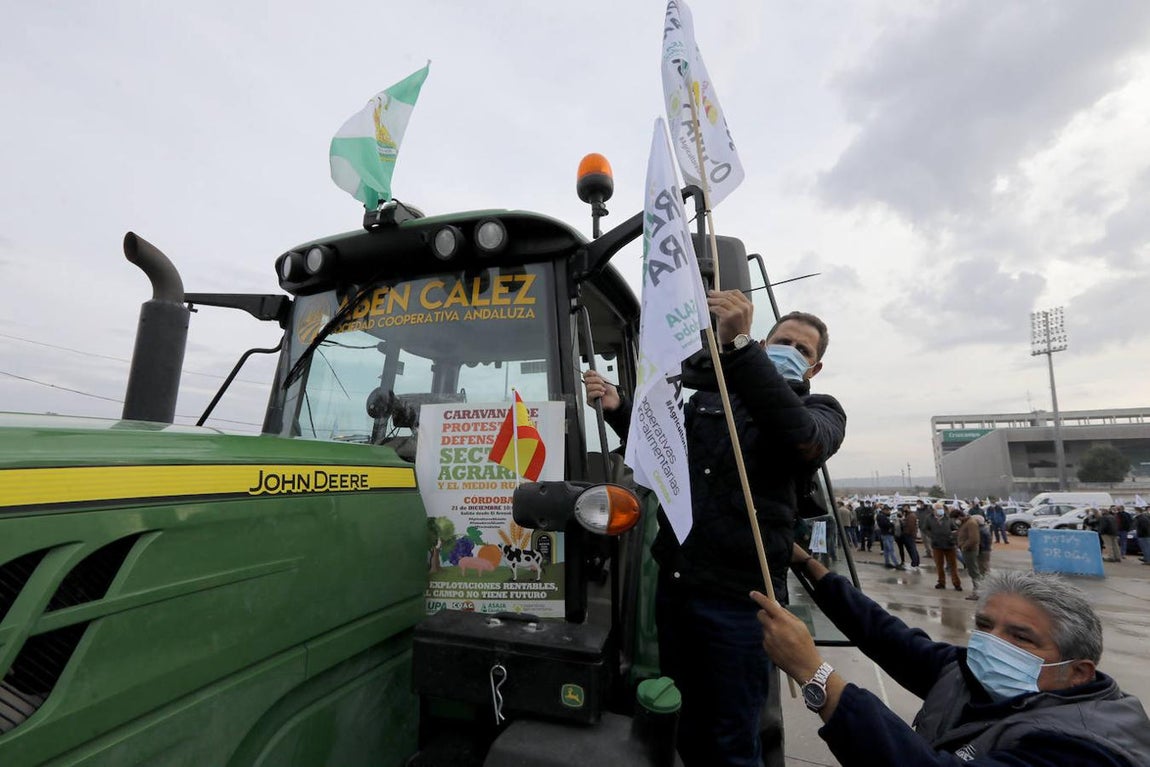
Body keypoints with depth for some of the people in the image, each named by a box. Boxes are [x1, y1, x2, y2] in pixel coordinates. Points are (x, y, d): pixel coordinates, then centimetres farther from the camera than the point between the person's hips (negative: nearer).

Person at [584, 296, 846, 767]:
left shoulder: (821, 411, 0)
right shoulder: (708, 401, 12)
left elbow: (801, 435, -26)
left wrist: (736, 344, -34)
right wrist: (617, 409, 6)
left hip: (737, 599, -4)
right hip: (673, 586, 5)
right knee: (687, 729, 22)